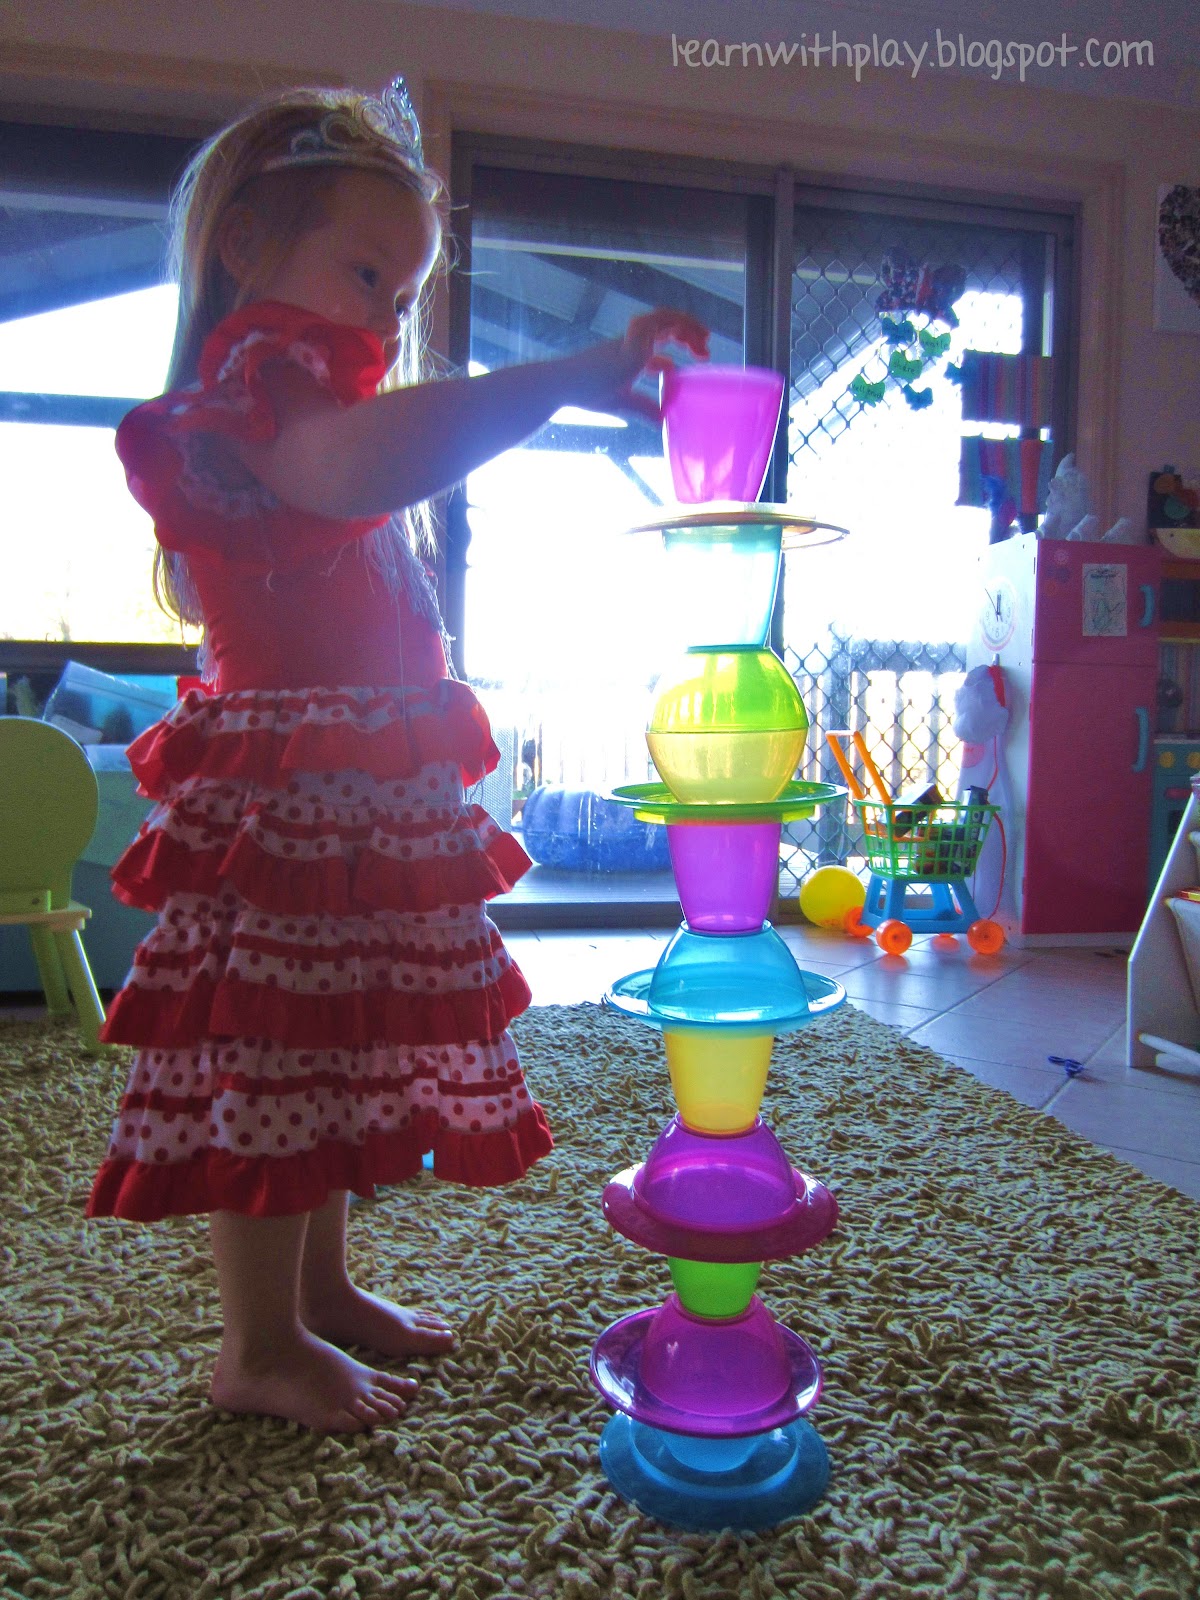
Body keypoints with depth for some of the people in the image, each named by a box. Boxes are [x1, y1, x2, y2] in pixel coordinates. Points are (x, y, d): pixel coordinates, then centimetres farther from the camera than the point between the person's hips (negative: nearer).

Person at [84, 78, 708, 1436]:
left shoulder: (288, 398, 25)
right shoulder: (257, 368, -9)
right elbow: (351, 465, -35)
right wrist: (573, 376, -36)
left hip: (356, 799, 11)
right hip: (288, 799, -11)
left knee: (330, 1054, 17)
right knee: (272, 1060, -1)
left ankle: (321, 1290, 33)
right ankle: (260, 1348, 15)